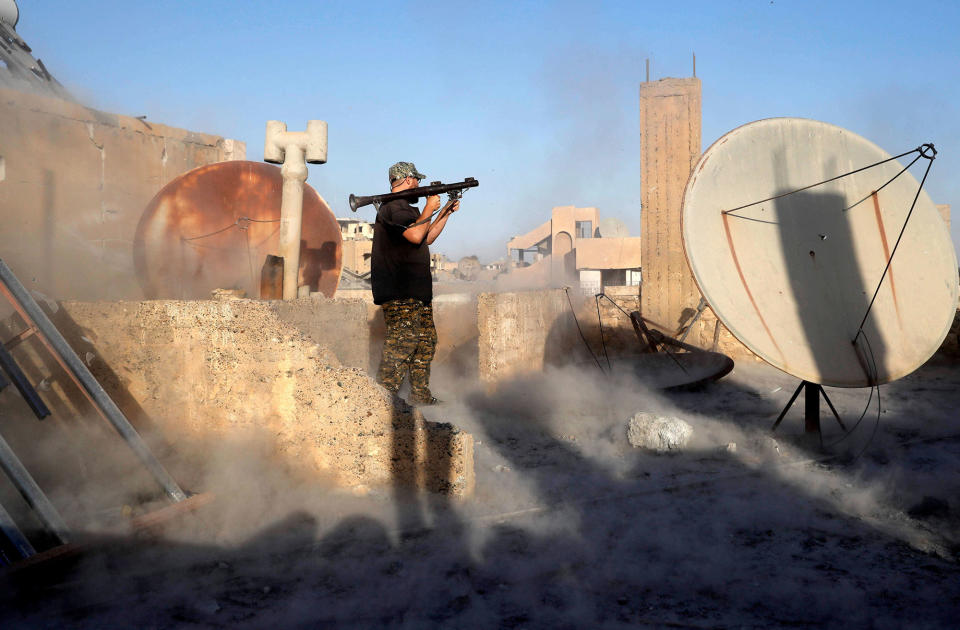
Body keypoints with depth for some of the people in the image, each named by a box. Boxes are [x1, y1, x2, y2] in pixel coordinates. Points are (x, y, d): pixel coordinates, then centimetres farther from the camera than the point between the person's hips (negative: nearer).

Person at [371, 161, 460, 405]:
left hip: (417, 292, 11)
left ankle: (421, 397, 19)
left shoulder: (406, 208, 21)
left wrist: (446, 212, 24)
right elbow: (415, 235, -23)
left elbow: (427, 238, 27)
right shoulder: (392, 207, -11)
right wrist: (429, 209, -10)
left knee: (426, 342, 12)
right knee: (402, 343, -12)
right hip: (399, 294, -11)